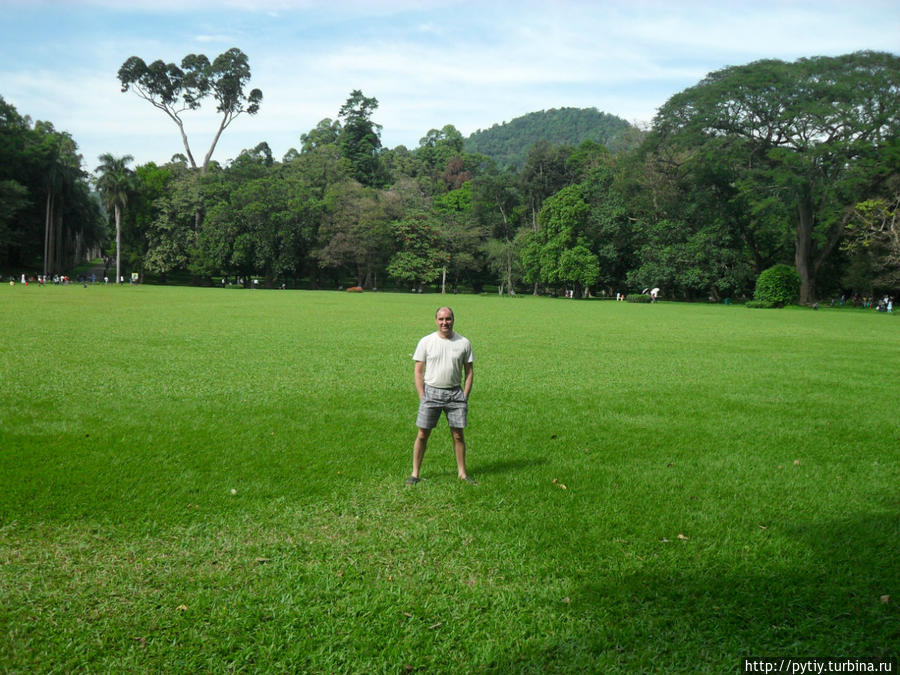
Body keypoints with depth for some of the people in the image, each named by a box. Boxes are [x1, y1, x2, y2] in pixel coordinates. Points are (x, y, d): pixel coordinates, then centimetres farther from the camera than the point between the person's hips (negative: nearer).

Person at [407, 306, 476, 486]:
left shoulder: (463, 343, 4)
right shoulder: (426, 342, 1)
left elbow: (469, 371, 9)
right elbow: (418, 371, 2)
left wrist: (465, 396, 1)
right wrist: (422, 396, -5)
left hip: (455, 393, 1)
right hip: (431, 392, -1)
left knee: (458, 434, 5)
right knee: (423, 434, 0)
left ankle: (462, 473, 16)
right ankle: (415, 473, 9)